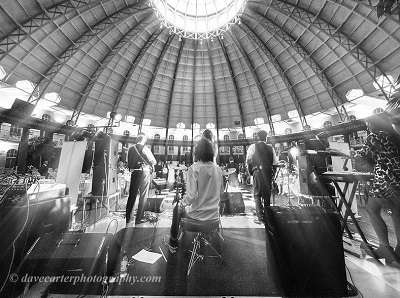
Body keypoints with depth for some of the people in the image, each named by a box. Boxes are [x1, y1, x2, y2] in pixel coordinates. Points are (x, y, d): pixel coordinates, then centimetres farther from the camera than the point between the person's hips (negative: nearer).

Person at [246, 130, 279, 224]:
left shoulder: (252, 147, 0)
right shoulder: (270, 148, 9)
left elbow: (248, 161, -4)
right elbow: (275, 162, 6)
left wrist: (251, 171, 8)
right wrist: (272, 173, 15)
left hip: (257, 172, -3)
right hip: (269, 173, 4)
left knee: (257, 195, 5)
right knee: (267, 195, 15)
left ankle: (260, 217, 5)